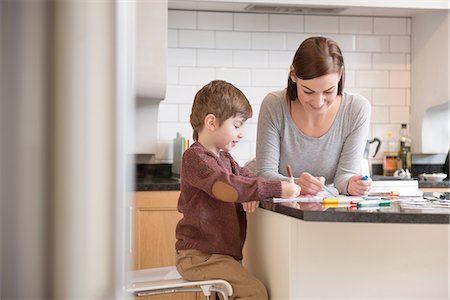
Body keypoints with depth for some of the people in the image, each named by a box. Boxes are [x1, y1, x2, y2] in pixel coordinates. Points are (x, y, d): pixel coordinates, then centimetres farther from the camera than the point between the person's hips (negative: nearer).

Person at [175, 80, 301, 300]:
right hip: (199, 256, -10)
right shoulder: (195, 157, -15)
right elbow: (227, 187, -29)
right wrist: (277, 189, -30)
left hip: (221, 253, 10)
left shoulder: (224, 158, 19)